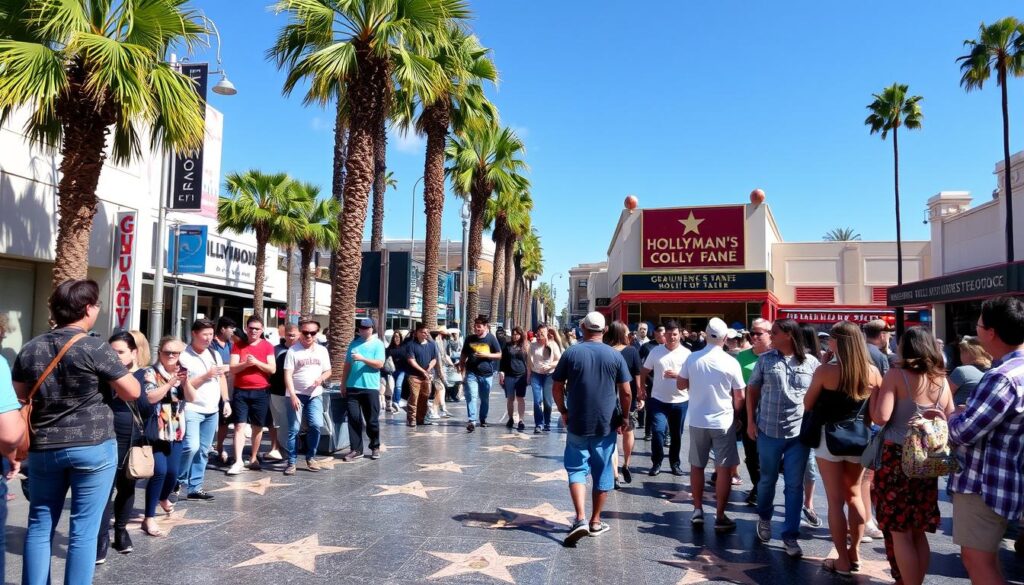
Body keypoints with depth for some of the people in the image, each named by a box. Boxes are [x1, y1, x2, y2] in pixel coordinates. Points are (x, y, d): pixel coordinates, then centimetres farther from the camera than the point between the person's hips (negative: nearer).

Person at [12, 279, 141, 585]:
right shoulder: (96, 348, -12)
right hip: (93, 447, -5)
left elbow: (20, 398, 12)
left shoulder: (30, 349, 5)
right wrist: (110, 378, 11)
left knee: (40, 525, 16)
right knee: (84, 530, 3)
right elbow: (132, 392, -6)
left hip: (43, 448, 5)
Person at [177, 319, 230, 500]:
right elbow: (185, 385, -12)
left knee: (203, 451, 8)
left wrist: (226, 401, 10)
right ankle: (178, 482, 3)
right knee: (191, 447, -18)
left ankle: (195, 487, 15)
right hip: (192, 409, -6)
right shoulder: (184, 356, -9)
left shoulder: (214, 354, 11)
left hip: (212, 410, 6)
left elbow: (222, 378, 17)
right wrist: (207, 375, -17)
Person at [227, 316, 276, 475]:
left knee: (258, 427, 9)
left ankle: (254, 458, 22)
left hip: (260, 392, 0)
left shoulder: (267, 346, 2)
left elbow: (272, 369, -5)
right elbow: (233, 369, -3)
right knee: (240, 426, -6)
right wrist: (245, 363, -21)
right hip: (241, 391, 0)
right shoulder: (238, 345, 3)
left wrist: (256, 362, -18)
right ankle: (238, 462, -7)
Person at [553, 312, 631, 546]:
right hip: (606, 424, 1)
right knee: (602, 472, 12)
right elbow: (626, 392, -3)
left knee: (577, 469, 6)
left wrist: (563, 412, 11)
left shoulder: (571, 353, -5)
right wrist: (624, 417, 10)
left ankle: (581, 519, -9)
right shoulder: (615, 355, -4)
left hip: (577, 423, -1)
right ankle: (595, 521, 21)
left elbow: (557, 388, -3)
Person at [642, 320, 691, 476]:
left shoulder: (686, 353, -3)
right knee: (658, 431, -11)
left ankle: (675, 463, 29)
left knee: (676, 434, 12)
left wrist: (678, 375, -21)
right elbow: (644, 372, 8)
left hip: (680, 401, 1)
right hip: (659, 400, -1)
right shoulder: (655, 351, 0)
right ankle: (656, 462, 7)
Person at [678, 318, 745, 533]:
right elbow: (739, 396, -5)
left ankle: (698, 511, 20)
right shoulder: (731, 362, -11)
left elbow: (681, 385, 5)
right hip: (723, 422, -2)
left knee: (697, 466, 15)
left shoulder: (692, 359, -5)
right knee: (724, 468, 4)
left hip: (697, 421, 3)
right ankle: (720, 517, 5)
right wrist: (734, 413, 13)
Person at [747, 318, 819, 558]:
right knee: (767, 479, 15)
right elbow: (752, 390, 6)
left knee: (794, 486, 4)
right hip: (768, 431, 1)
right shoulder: (765, 359, 0)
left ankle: (790, 535, 15)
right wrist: (751, 421, 0)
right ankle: (764, 518, 39)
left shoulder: (811, 362, -1)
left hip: (799, 433, 0)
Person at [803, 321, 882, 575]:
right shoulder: (872, 372, -2)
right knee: (854, 495, 19)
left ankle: (843, 560, 10)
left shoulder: (825, 370, -15)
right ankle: (854, 553, 28)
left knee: (835, 500, 3)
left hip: (829, 438, -4)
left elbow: (808, 405, -3)